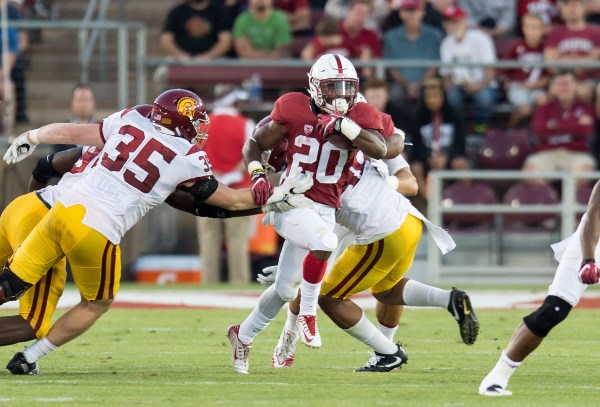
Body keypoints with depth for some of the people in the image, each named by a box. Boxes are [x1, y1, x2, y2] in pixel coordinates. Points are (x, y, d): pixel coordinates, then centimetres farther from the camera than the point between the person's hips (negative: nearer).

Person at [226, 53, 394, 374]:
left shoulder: (358, 117, -1)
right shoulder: (294, 111, -6)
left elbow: (380, 150, -19)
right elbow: (254, 145, 5)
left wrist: (344, 126, -28)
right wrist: (257, 175, -13)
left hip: (324, 211, 4)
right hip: (290, 202, -4)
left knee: (286, 288, 11)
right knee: (324, 242, -35)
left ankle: (243, 335, 35)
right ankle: (308, 313, -13)